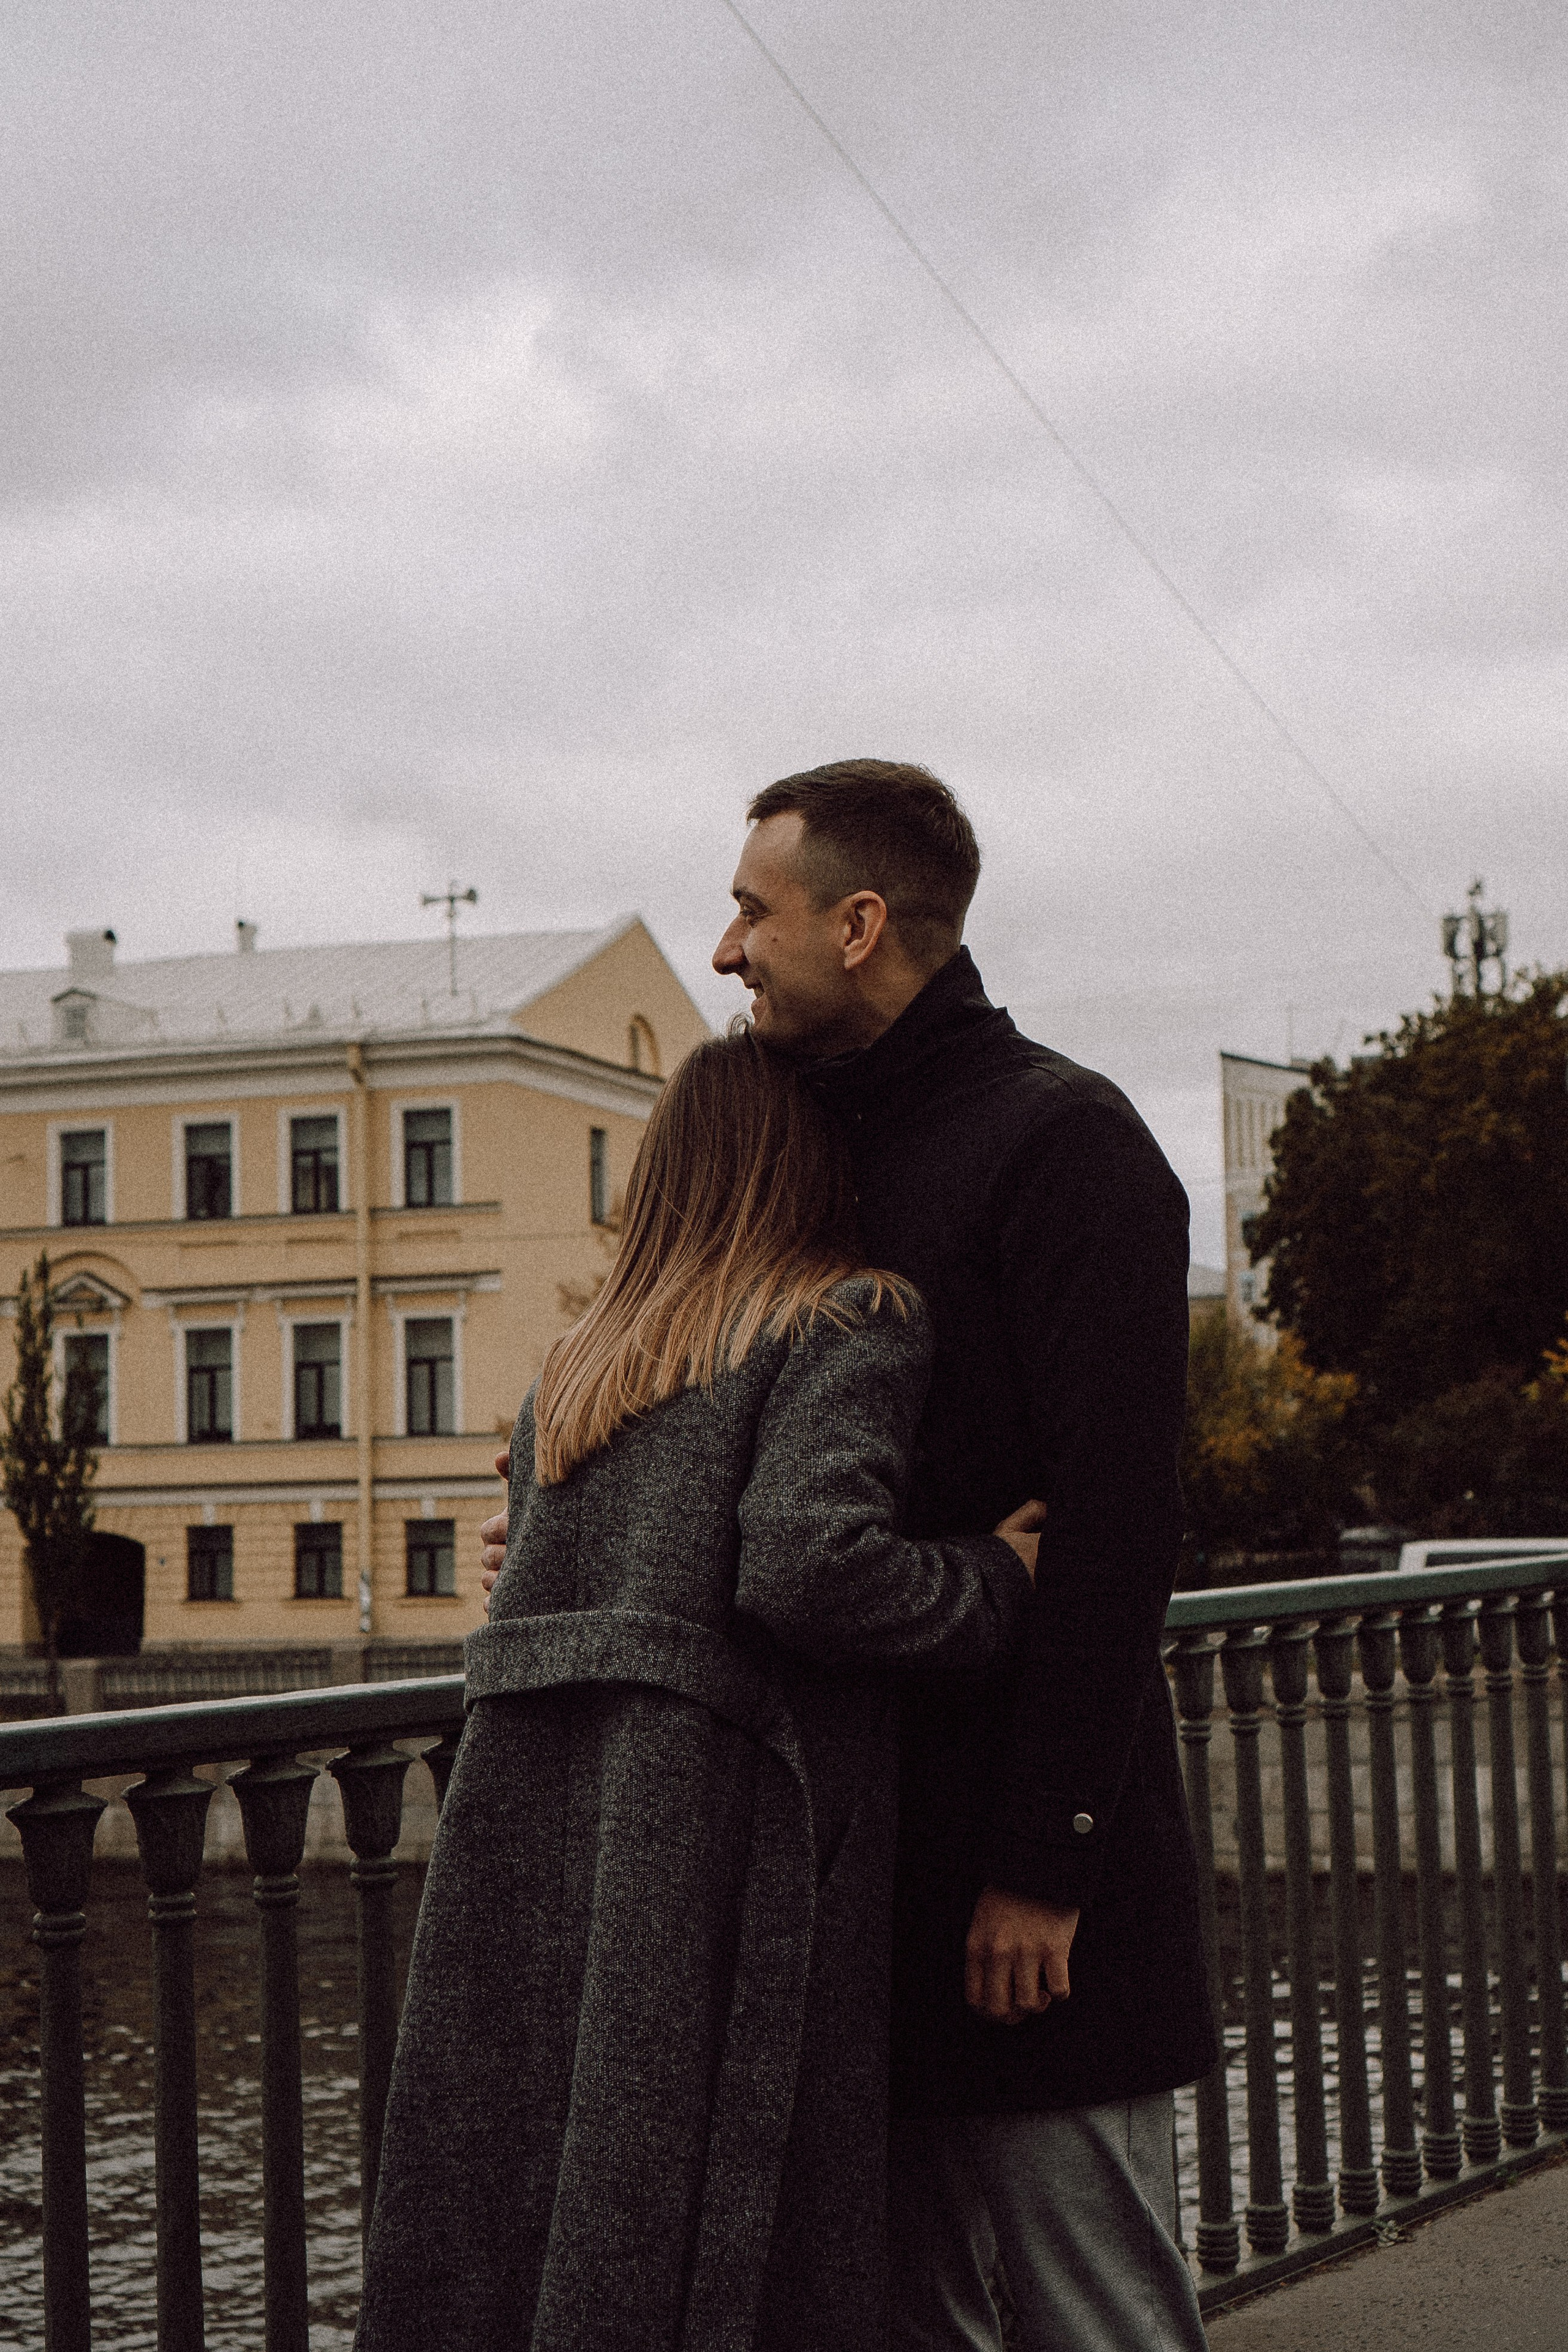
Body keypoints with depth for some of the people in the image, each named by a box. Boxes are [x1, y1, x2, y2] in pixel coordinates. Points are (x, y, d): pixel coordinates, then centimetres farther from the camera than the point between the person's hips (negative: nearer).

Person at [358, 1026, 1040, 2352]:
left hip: (518, 1815, 7)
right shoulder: (853, 1322, 0)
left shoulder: (574, 1366, 21)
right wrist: (999, 1586, -2)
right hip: (713, 1833, -7)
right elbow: (807, 1565, -16)